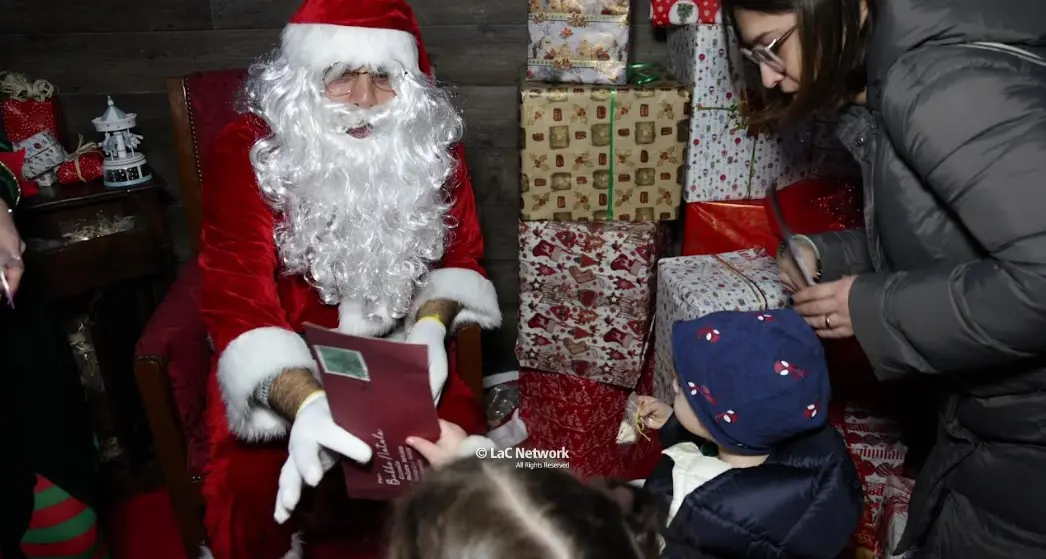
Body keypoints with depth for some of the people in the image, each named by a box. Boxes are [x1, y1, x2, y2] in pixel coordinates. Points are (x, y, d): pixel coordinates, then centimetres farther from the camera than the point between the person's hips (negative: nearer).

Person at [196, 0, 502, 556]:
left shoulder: (431, 144, -5)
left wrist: (432, 324, -16)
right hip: (285, 364, -1)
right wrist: (305, 403, -43)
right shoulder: (247, 152, -15)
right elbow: (237, 300, -24)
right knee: (253, 488, -23)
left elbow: (461, 254, 6)